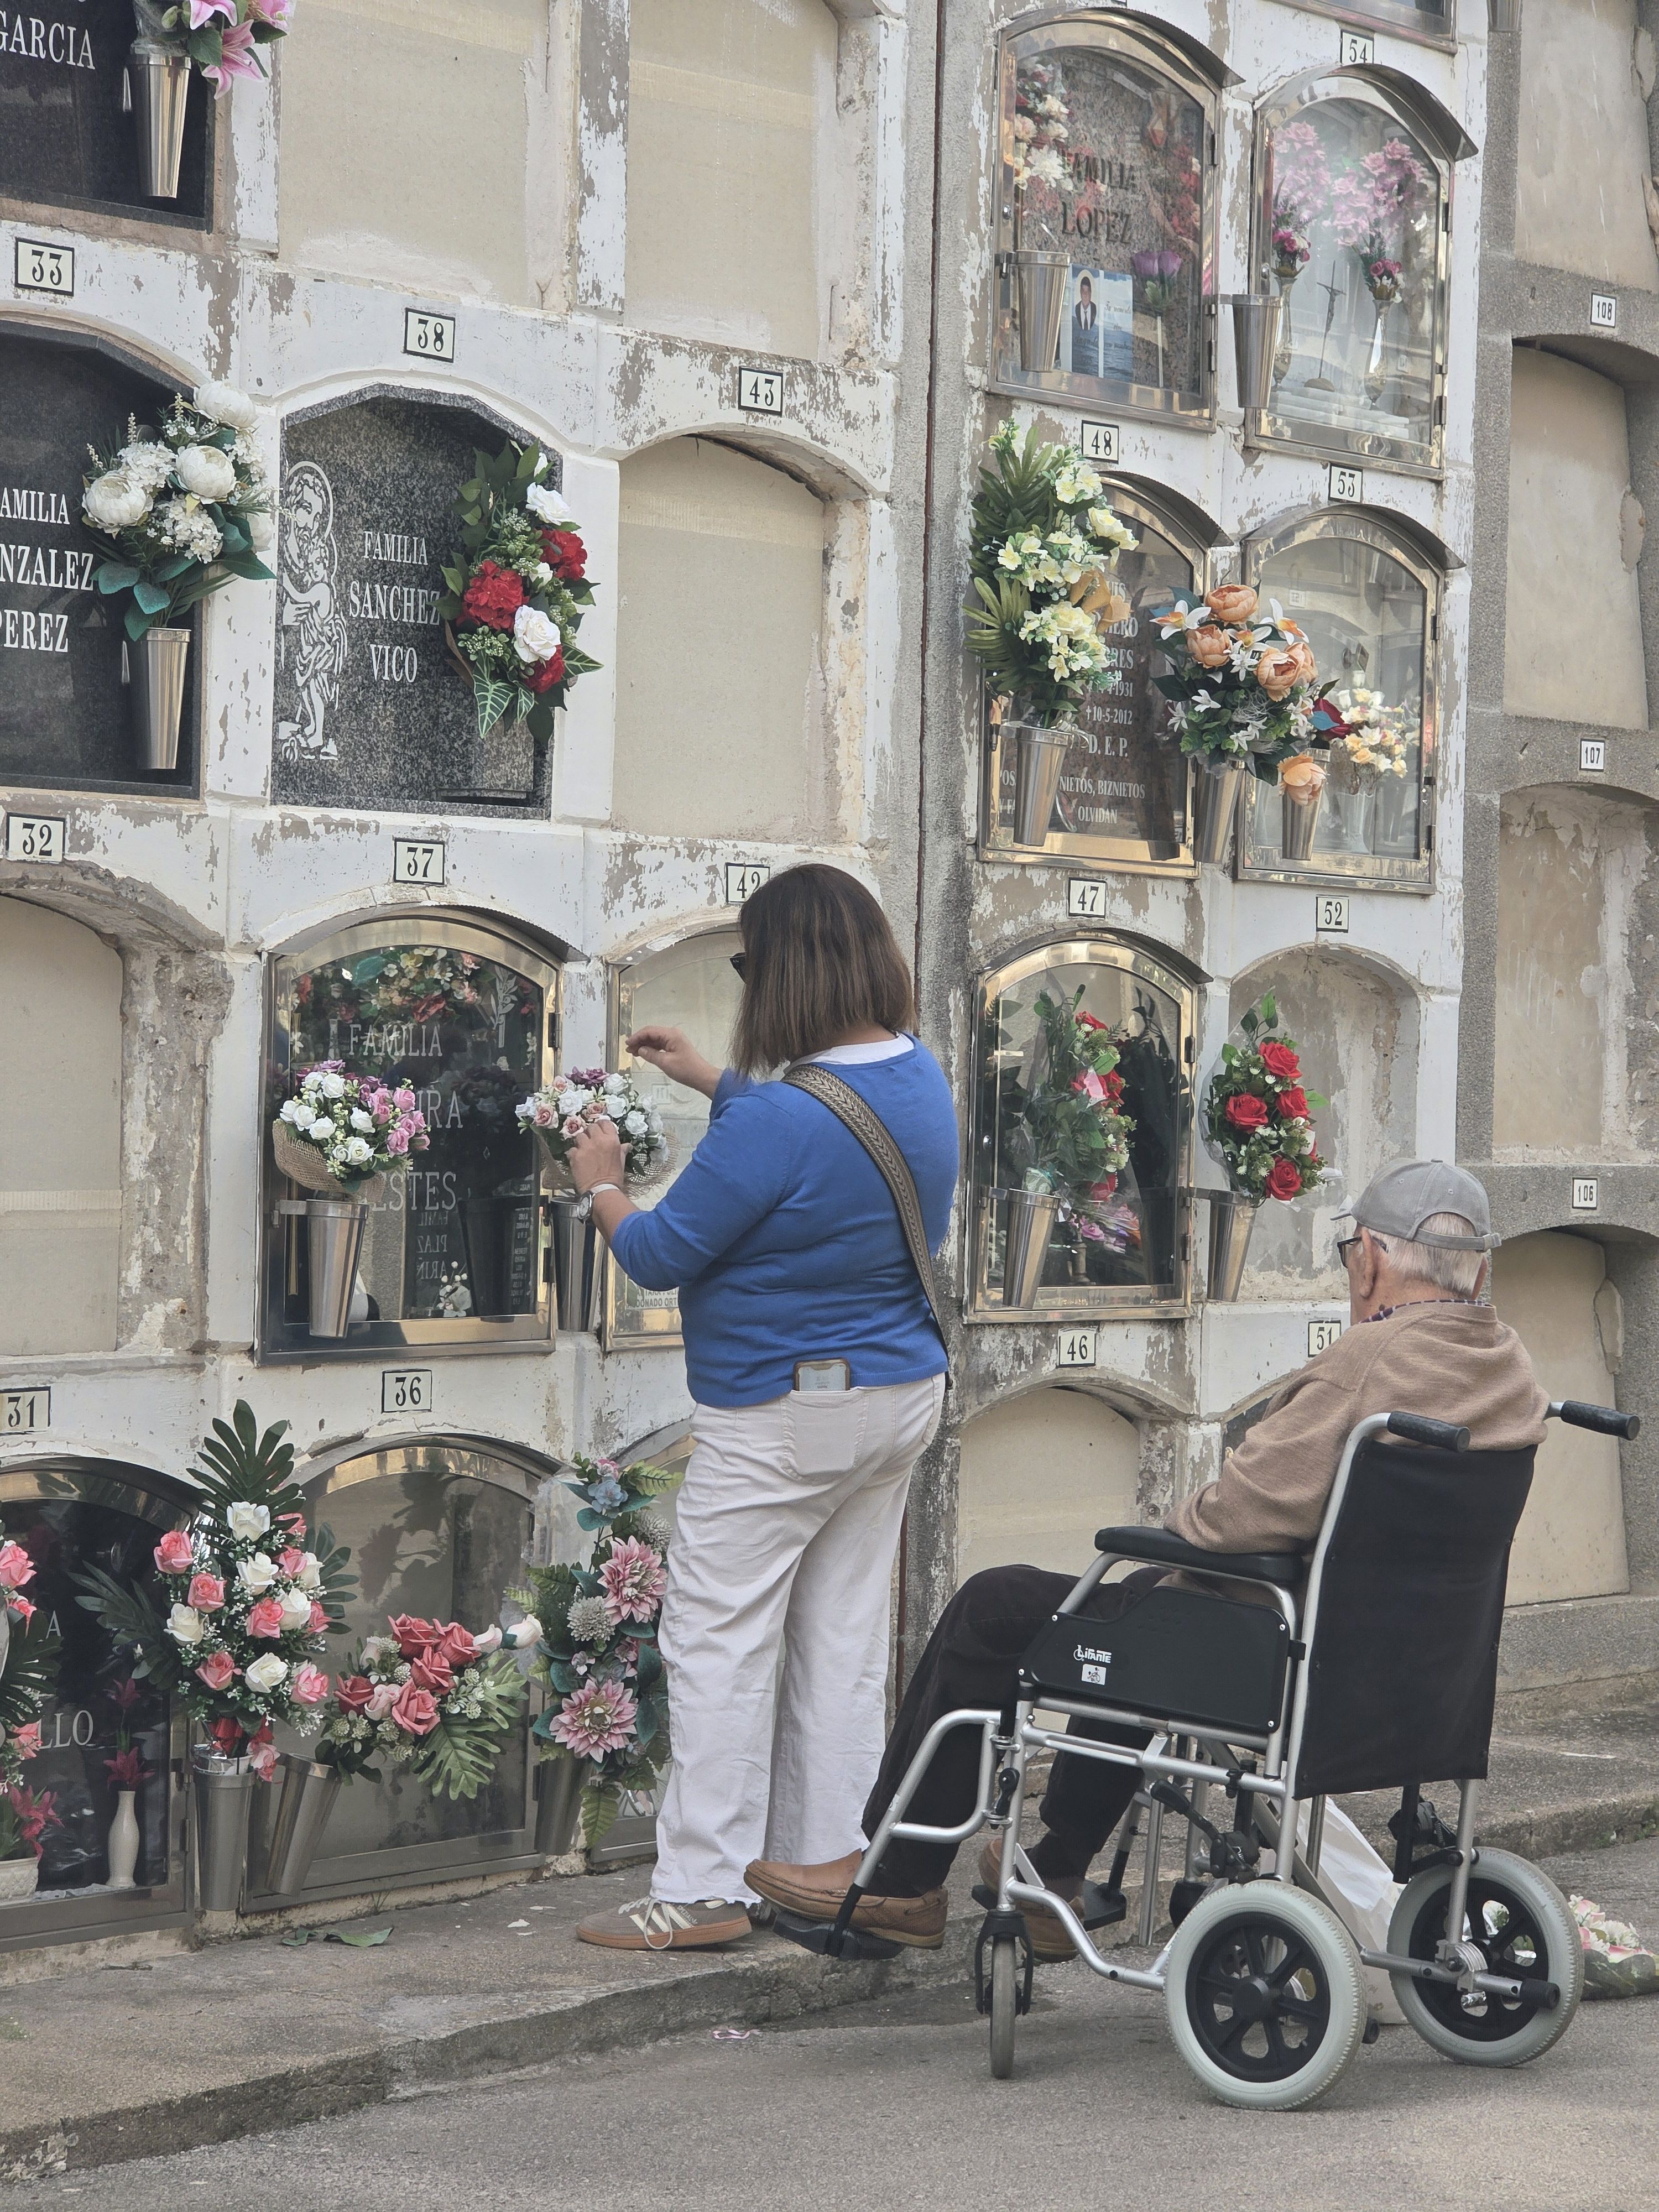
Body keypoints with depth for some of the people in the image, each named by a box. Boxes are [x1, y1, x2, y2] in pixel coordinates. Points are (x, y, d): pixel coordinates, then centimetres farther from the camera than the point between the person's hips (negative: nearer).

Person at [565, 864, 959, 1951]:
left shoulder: (777, 1120, -25)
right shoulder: (921, 1077, 2)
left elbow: (662, 1255, -14)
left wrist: (602, 1184, 5)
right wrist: (711, 1079, 30)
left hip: (783, 1413, -9)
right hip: (901, 1396, 9)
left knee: (719, 1639, 0)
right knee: (846, 1642, 13)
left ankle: (703, 1889, 3)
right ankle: (826, 1875, 20)